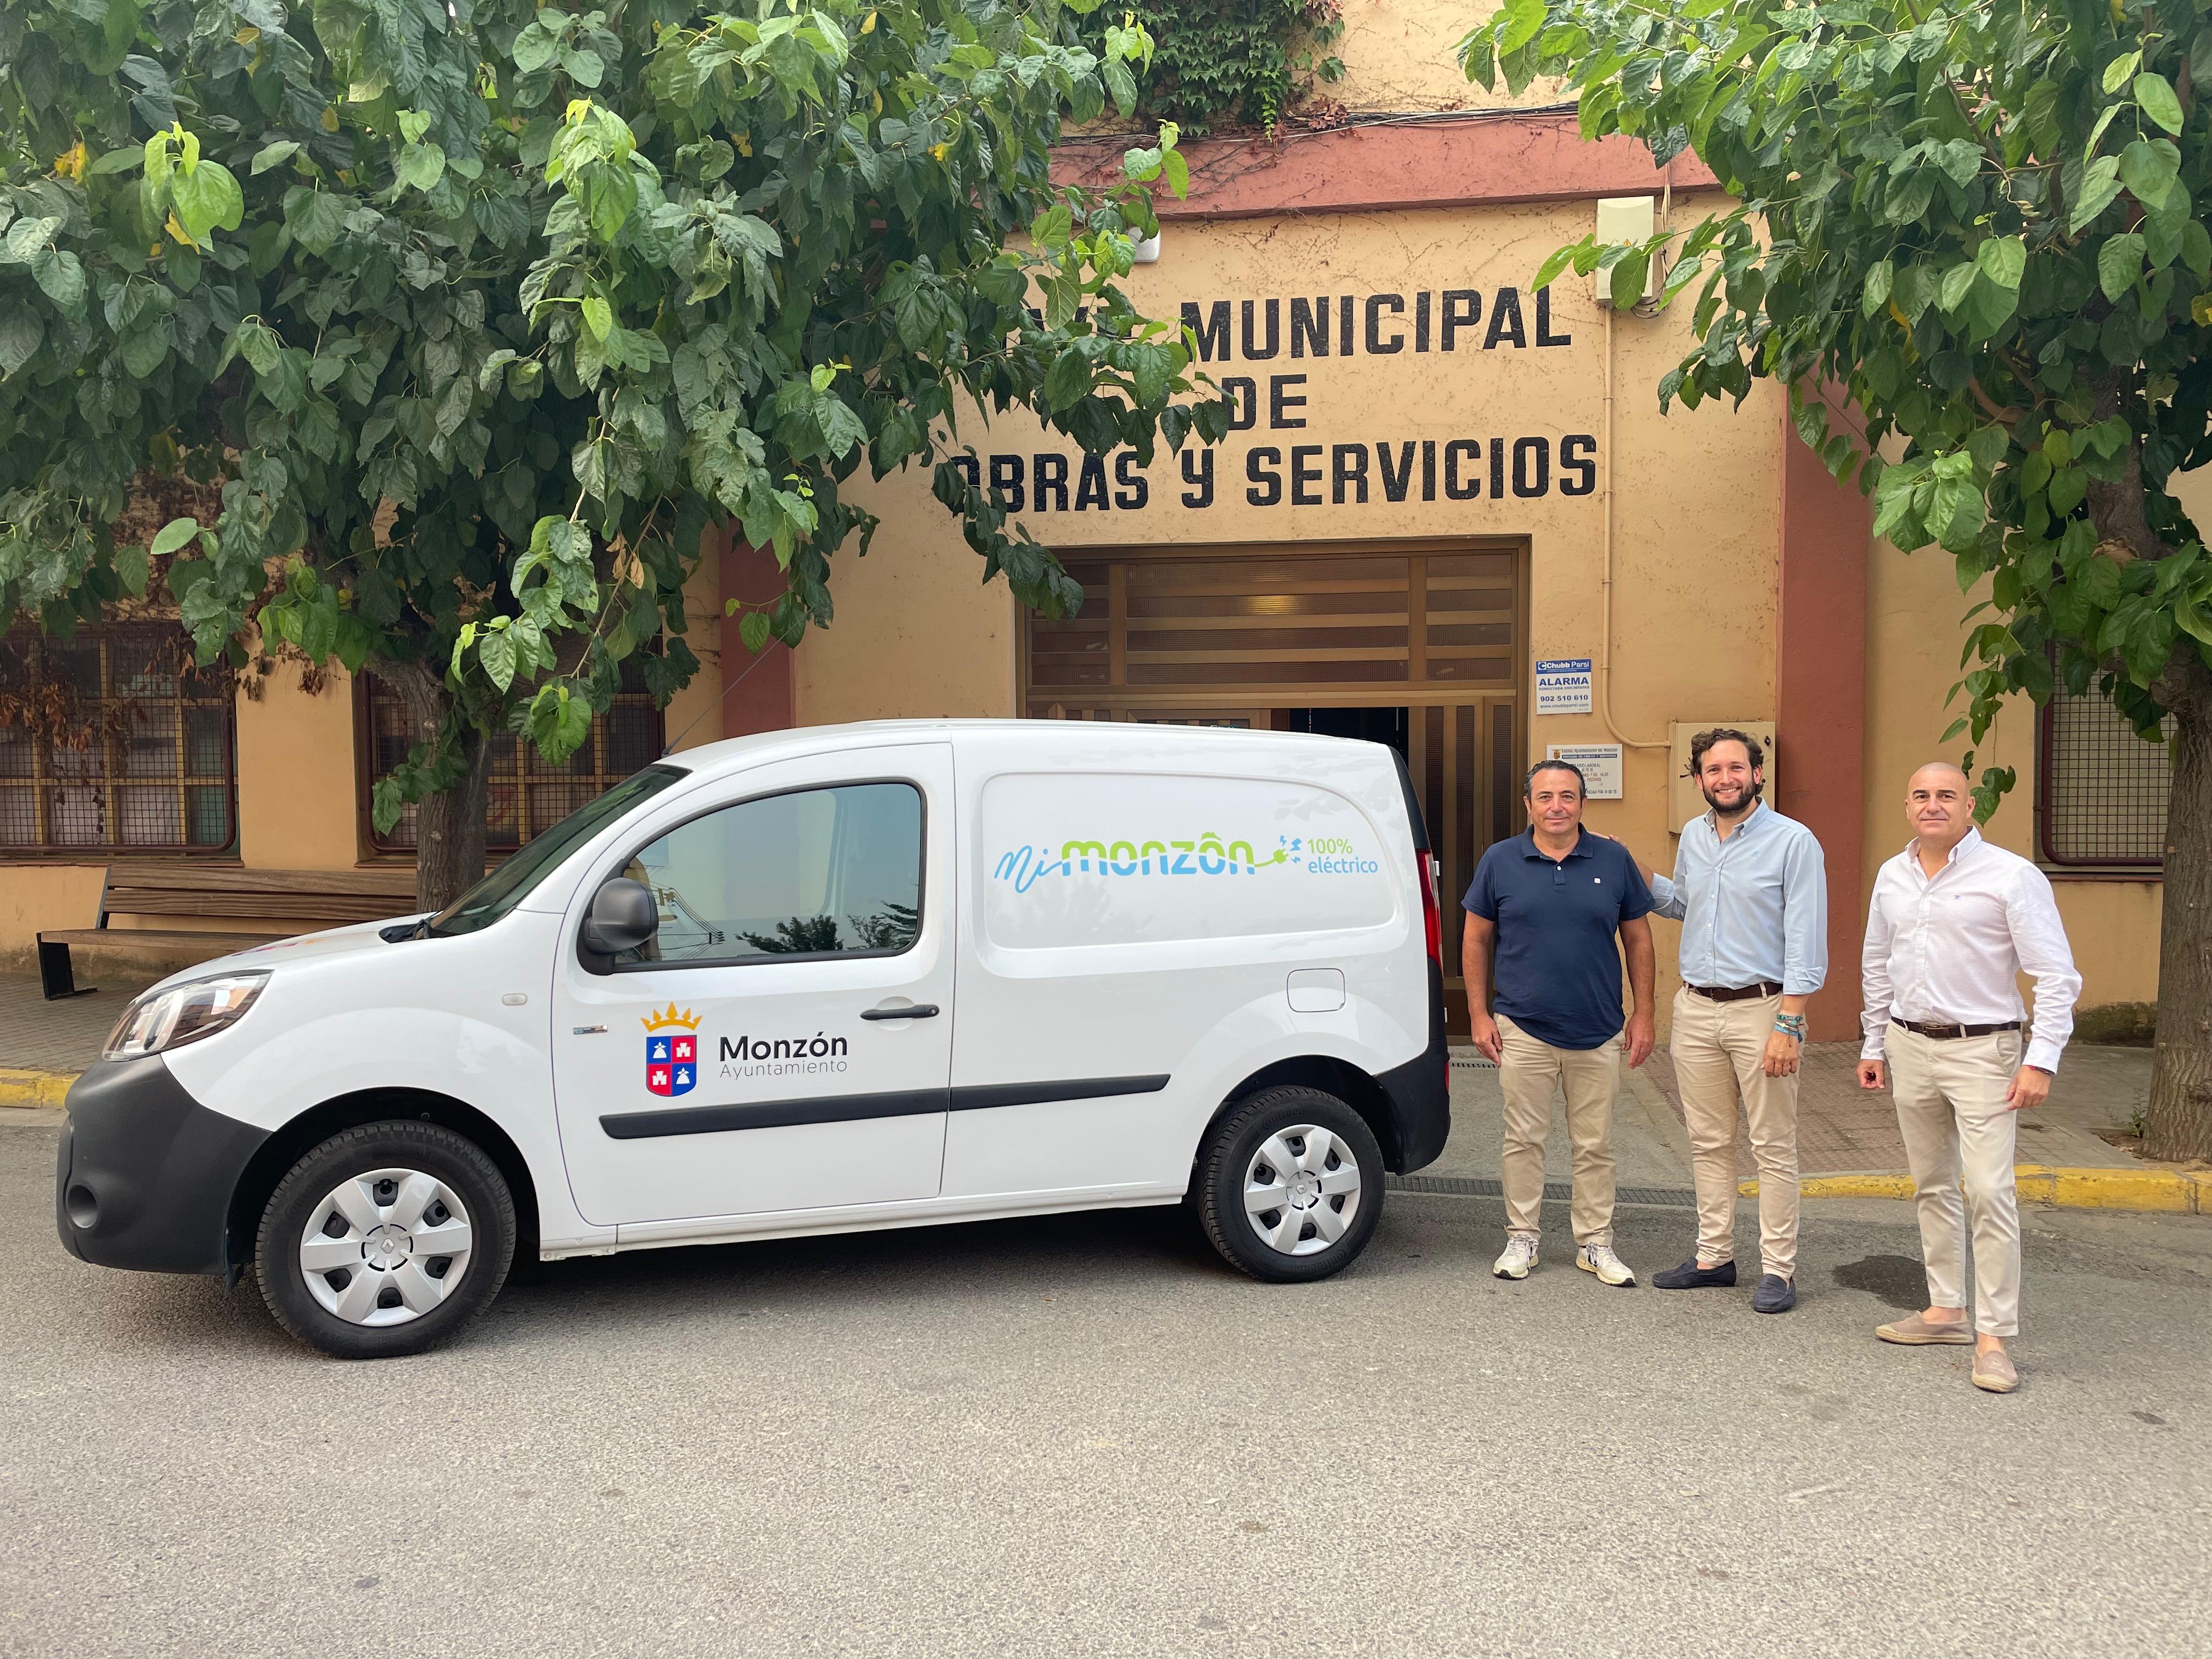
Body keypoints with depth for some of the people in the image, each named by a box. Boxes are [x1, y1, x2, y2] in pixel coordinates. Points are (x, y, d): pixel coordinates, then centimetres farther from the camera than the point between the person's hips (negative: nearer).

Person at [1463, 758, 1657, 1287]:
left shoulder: (1614, 860, 0)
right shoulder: (1500, 862, -1)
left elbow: (1638, 939, 6)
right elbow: (1476, 940, 4)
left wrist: (1643, 1014, 2)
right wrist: (1479, 1014, -1)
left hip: (1598, 1033, 1)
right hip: (1523, 1030, 0)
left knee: (1594, 1145, 10)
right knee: (1524, 1139, 8)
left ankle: (1595, 1244, 22)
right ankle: (1522, 1238, 21)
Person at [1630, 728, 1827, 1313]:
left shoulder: (1793, 841, -9)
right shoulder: (1692, 837, 10)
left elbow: (1806, 941, -12)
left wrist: (1788, 1024, -17)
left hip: (1761, 1008, -6)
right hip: (1695, 1008, 6)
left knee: (1773, 1148, 1)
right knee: (1709, 1143, 12)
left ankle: (1778, 1270, 9)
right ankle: (1714, 1257, 22)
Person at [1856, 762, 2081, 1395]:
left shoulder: (2011, 876, -10)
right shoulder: (1892, 876, 8)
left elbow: (2057, 976, -11)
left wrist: (2041, 1061, -18)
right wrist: (1875, 1046, 17)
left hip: (1982, 1050, -6)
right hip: (1910, 1045, 6)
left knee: (1989, 1192, -10)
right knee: (1933, 1187, 14)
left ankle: (1994, 1337, -3)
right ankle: (1946, 1310, 25)